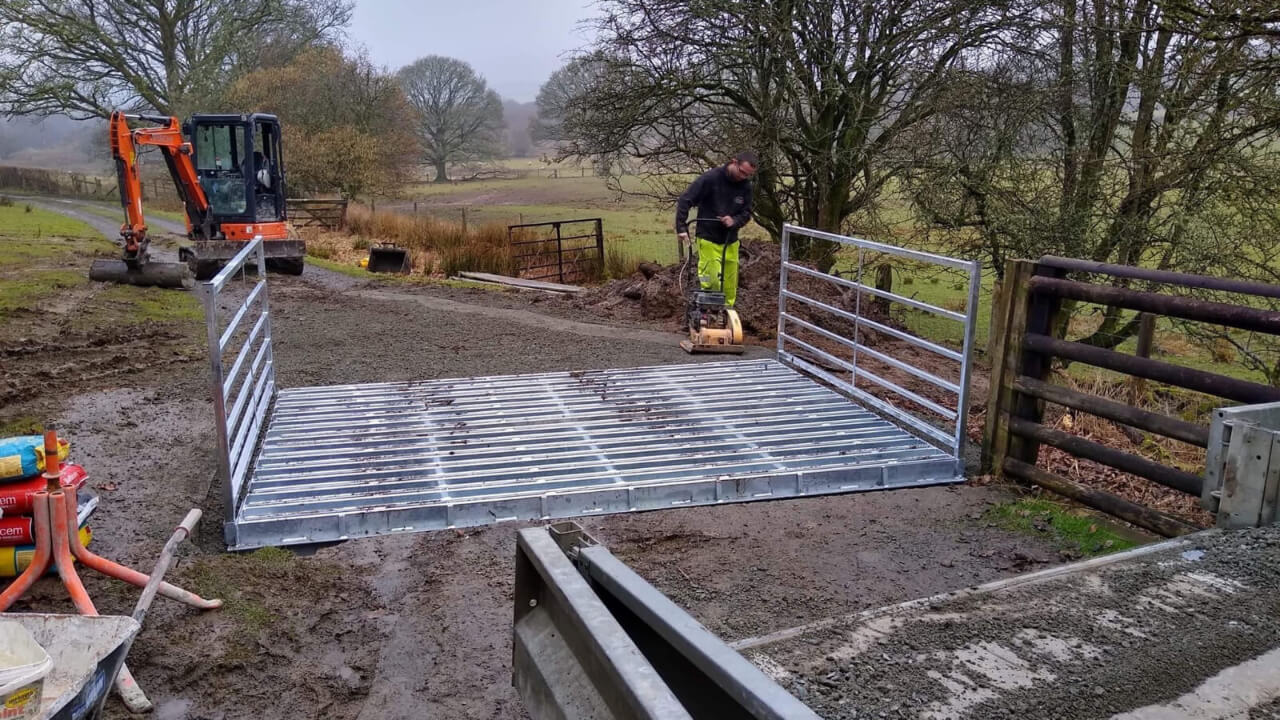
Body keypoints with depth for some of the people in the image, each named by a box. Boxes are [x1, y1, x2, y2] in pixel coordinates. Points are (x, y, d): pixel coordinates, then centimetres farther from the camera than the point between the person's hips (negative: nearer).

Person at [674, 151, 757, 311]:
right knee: (711, 283, -8)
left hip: (730, 242, 5)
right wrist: (681, 227, -22)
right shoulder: (710, 178, -16)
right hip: (709, 240, -5)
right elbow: (685, 201, -15)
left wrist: (734, 220, -17)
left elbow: (746, 213, 6)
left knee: (730, 286, 8)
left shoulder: (745, 186, 0)